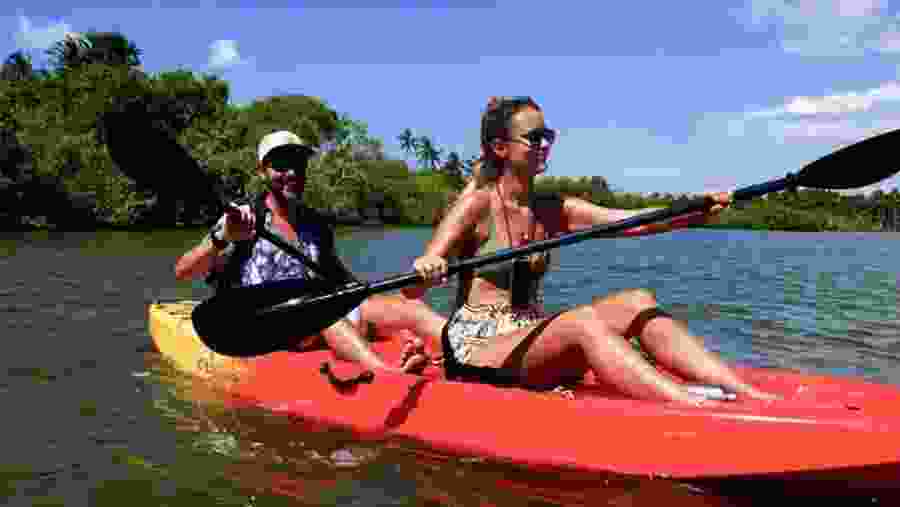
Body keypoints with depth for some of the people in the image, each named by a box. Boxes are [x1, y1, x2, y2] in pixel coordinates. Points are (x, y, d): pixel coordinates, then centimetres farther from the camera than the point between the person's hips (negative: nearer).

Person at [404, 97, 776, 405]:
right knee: (584, 320, -31)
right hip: (476, 350, -6)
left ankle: (745, 392, -22)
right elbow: (412, 290, -14)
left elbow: (633, 221, -6)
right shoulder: (477, 204, -8)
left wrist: (698, 212, -22)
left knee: (636, 302, -14)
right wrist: (427, 271, -37)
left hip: (531, 343, 6)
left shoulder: (554, 211, 8)